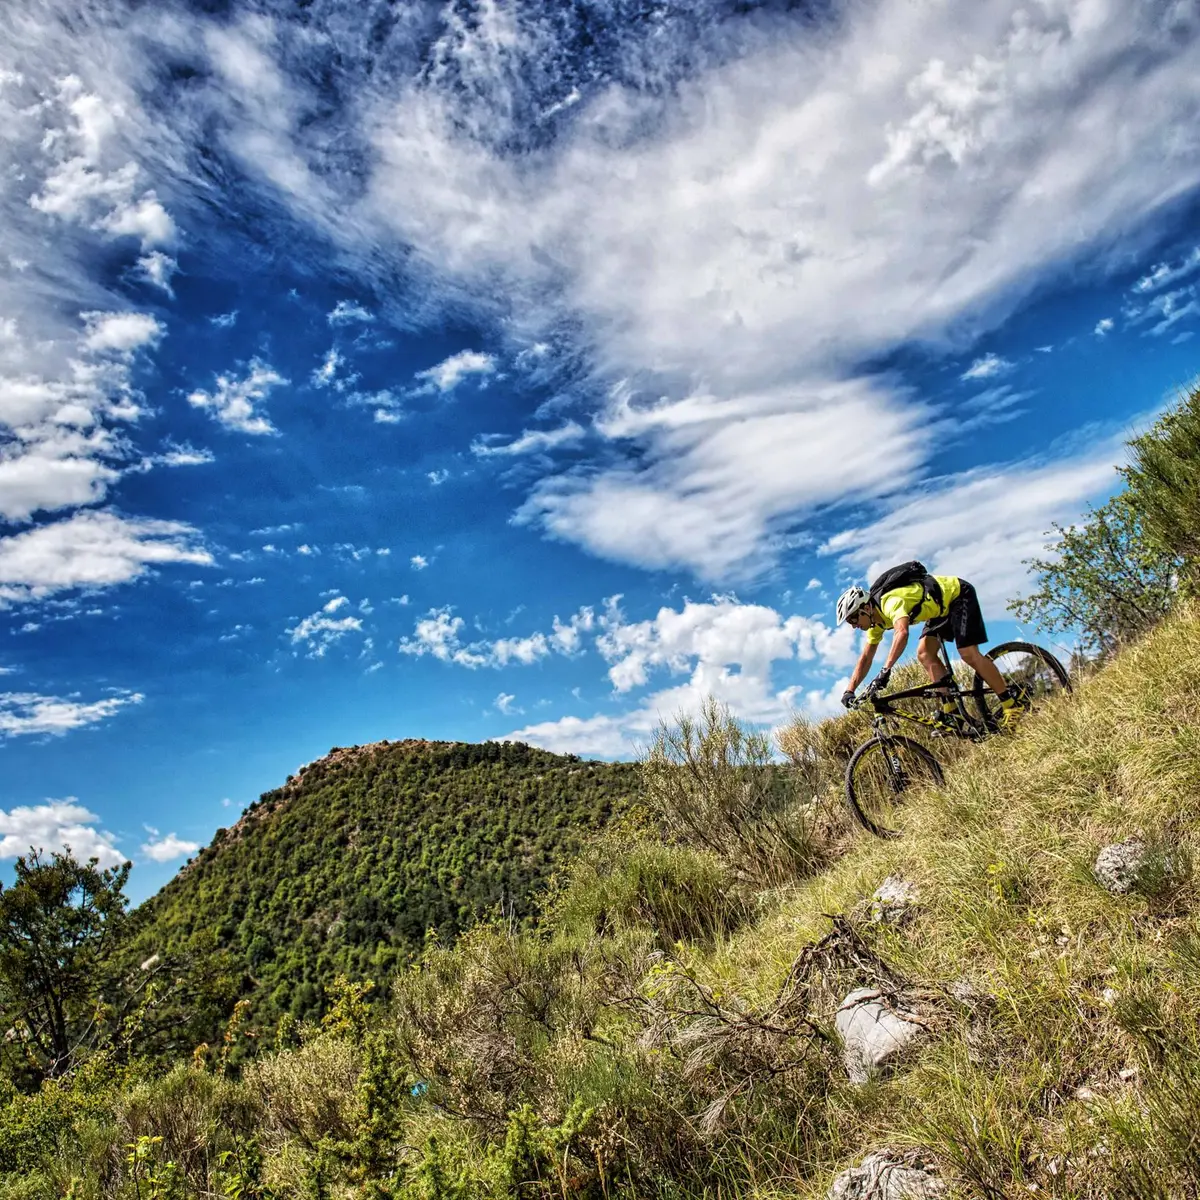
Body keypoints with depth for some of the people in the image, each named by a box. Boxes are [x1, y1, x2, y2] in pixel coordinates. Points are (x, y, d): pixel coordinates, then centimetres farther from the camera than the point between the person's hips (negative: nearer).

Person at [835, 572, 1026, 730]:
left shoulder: (890, 602, -32)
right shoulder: (877, 622, -3)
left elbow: (902, 633, -51)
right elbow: (865, 658, 1)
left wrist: (885, 671, -58)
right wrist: (849, 691, -8)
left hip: (958, 593, -9)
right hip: (943, 608, 9)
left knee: (968, 654, -19)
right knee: (924, 654, -7)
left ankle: (1012, 701, -6)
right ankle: (952, 713, -6)